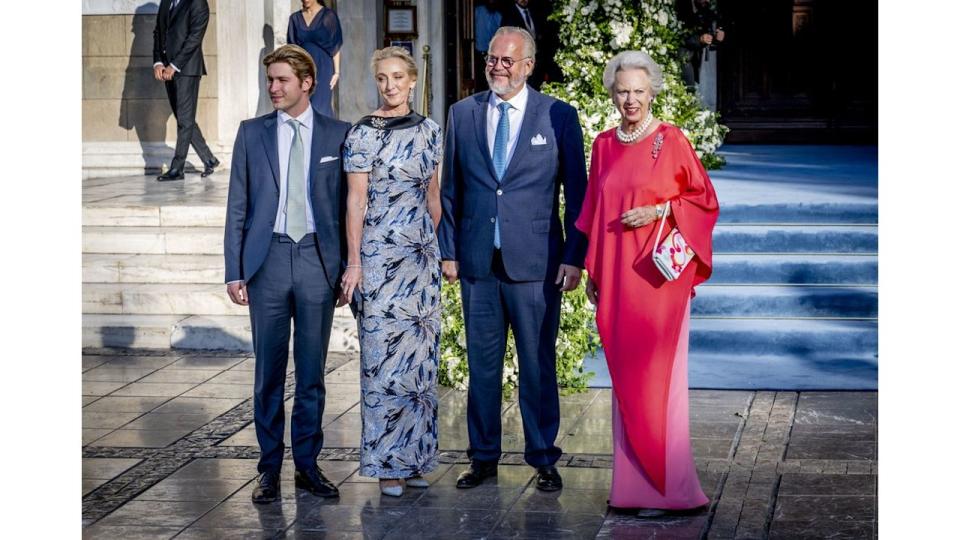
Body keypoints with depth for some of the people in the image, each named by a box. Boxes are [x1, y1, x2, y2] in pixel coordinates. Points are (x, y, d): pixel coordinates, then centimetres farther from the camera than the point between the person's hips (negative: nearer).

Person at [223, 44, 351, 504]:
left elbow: (347, 204, 5)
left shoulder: (337, 135, 4)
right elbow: (237, 206, 6)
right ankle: (270, 467, 12)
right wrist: (234, 269, 0)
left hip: (317, 259, 0)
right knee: (268, 372, 5)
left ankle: (307, 465, 15)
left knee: (311, 371, 6)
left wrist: (347, 267, 2)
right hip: (268, 259, 1)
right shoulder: (252, 133, 6)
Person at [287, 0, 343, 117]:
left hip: (322, 68, -4)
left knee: (320, 108, -8)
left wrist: (336, 72, -10)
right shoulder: (295, 18, 8)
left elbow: (335, 46, -4)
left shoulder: (328, 16, -2)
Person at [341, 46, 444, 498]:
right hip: (380, 253, -5)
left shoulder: (428, 131, 9)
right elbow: (356, 201, -7)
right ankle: (387, 465, 5)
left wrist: (441, 247, 15)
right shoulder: (363, 134, -6)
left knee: (420, 353, 7)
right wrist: (353, 262, -11)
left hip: (422, 253, 5)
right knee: (384, 353, -2)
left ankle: (414, 455, 16)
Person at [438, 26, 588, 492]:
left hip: (536, 262, -3)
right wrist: (448, 250, 8)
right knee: (481, 363, 9)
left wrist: (574, 257, -5)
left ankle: (543, 458, 12)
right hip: (478, 262, 3)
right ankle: (483, 457, 19)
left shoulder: (559, 116, 0)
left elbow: (576, 192, 0)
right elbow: (450, 188, 13)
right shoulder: (462, 114, 8)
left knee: (538, 364, 2)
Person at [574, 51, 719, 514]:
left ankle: (668, 487, -3)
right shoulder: (604, 145, 12)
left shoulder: (670, 140, -4)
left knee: (657, 374, -7)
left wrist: (658, 211, -14)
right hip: (615, 276, 6)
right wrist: (591, 270, 13)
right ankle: (631, 483, 12)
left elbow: (704, 198, -1)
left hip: (658, 272, -5)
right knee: (624, 375, 7)